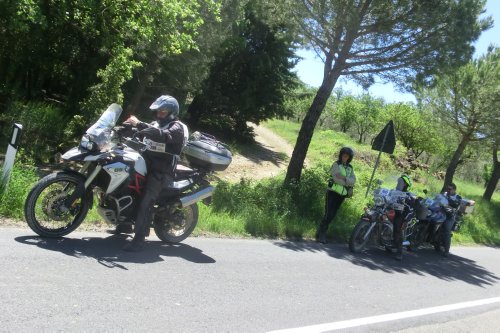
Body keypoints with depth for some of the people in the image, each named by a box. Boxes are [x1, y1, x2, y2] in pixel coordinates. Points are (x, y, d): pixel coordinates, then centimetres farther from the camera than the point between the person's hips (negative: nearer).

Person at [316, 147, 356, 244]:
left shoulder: (350, 168, 12)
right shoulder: (336, 164, -3)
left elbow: (353, 181, -4)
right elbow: (336, 178, -17)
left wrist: (344, 178, -19)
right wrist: (347, 183, -13)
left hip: (342, 195, 5)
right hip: (333, 192, -5)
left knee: (332, 215, 7)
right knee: (328, 214, -11)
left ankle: (321, 233, 17)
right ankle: (321, 235, -4)